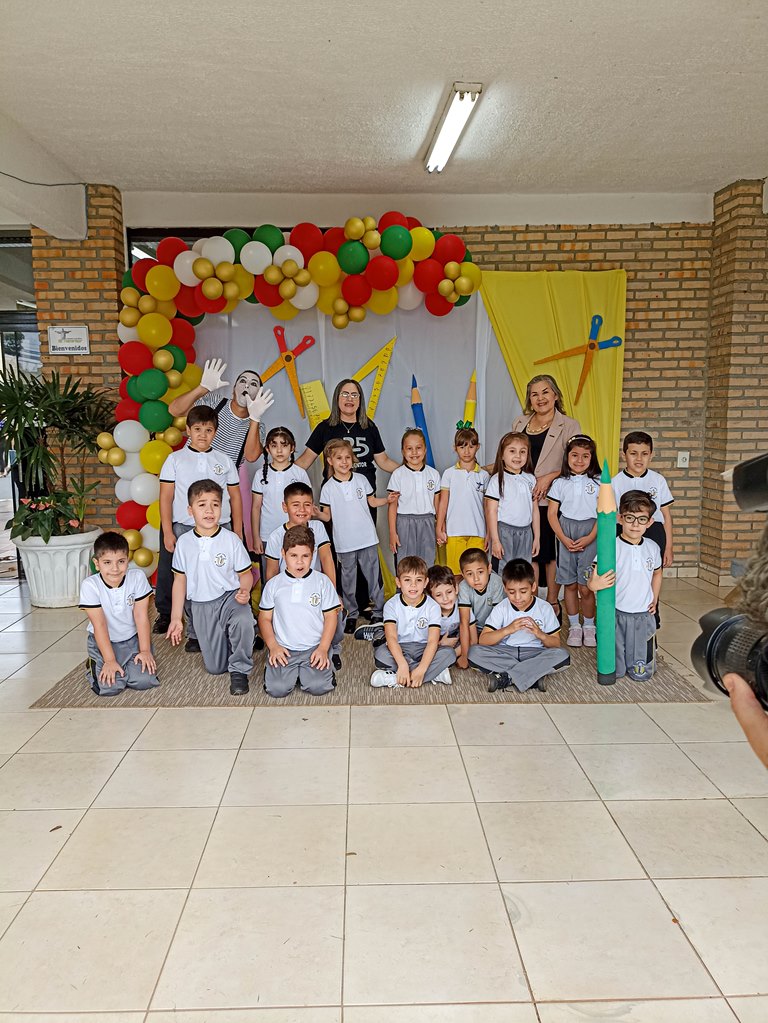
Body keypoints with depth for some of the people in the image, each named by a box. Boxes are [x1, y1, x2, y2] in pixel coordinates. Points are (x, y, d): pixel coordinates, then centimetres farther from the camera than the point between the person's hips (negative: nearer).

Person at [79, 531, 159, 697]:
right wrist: (109, 660, -18)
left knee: (144, 681, -17)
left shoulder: (137, 577, -14)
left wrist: (145, 650, -12)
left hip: (133, 639, 1)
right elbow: (99, 625, -17)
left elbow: (141, 616, -11)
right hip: (103, 641, -1)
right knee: (109, 687, -19)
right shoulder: (90, 585, -18)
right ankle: (94, 665, 14)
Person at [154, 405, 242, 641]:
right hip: (184, 528, -1)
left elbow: (235, 497, 11)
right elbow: (166, 497, 4)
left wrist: (237, 532, 7)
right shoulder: (175, 459, 5)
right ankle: (195, 632, 12)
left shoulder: (225, 460, 9)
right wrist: (167, 532, -3)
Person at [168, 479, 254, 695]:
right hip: (201, 606, 3)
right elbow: (180, 580, 7)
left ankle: (239, 670, -14)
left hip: (230, 598, -2)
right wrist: (176, 618, 7)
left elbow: (245, 573, 0)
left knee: (243, 620, -39)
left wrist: (244, 590, -23)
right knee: (215, 667, 5)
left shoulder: (231, 539, -8)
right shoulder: (184, 542, -1)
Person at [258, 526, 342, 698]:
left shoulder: (322, 582, 2)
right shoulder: (274, 585, 4)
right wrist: (273, 646, -6)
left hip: (314, 648, 0)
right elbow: (265, 618, 7)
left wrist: (323, 648, -7)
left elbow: (330, 616, 3)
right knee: (277, 688, -18)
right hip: (283, 649, 1)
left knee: (318, 687, -20)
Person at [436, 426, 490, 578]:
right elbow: (443, 502, 6)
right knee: (455, 573, 2)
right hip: (454, 531, -1)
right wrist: (439, 529, 1)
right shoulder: (449, 473, 4)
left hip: (478, 532, 1)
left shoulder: (483, 475, 7)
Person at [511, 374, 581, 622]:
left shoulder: (569, 426, -2)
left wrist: (549, 477, -17)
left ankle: (552, 604, 19)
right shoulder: (520, 423, 12)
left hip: (552, 499, -4)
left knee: (551, 553, 6)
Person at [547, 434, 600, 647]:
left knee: (586, 587, -3)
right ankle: (574, 626, 20)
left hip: (590, 536, -1)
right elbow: (552, 513, 3)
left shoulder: (598, 482, 2)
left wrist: (590, 538, -11)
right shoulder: (560, 483, 5)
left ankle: (589, 626, 15)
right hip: (566, 535, 2)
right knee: (570, 585, 7)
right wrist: (564, 538, -7)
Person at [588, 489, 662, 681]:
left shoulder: (652, 547, 1)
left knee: (642, 673, 8)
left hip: (644, 615, 3)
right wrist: (594, 584, -38)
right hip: (617, 614, -3)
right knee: (615, 671, 6)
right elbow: (594, 578, -16)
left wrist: (654, 599, 10)